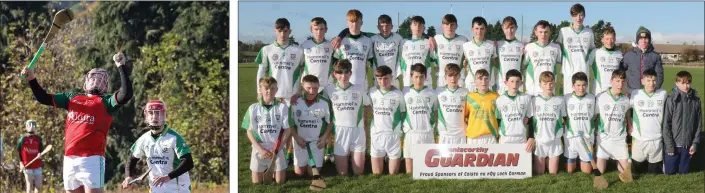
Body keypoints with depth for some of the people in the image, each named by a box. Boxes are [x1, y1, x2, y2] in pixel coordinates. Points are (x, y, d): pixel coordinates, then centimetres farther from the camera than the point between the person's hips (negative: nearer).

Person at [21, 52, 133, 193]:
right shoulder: (72, 97, 20)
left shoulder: (106, 101, 3)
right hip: (69, 159, 6)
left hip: (92, 159, -6)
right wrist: (31, 79, 6)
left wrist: (121, 67, -17)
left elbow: (126, 94, -15)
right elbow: (43, 98, 20)